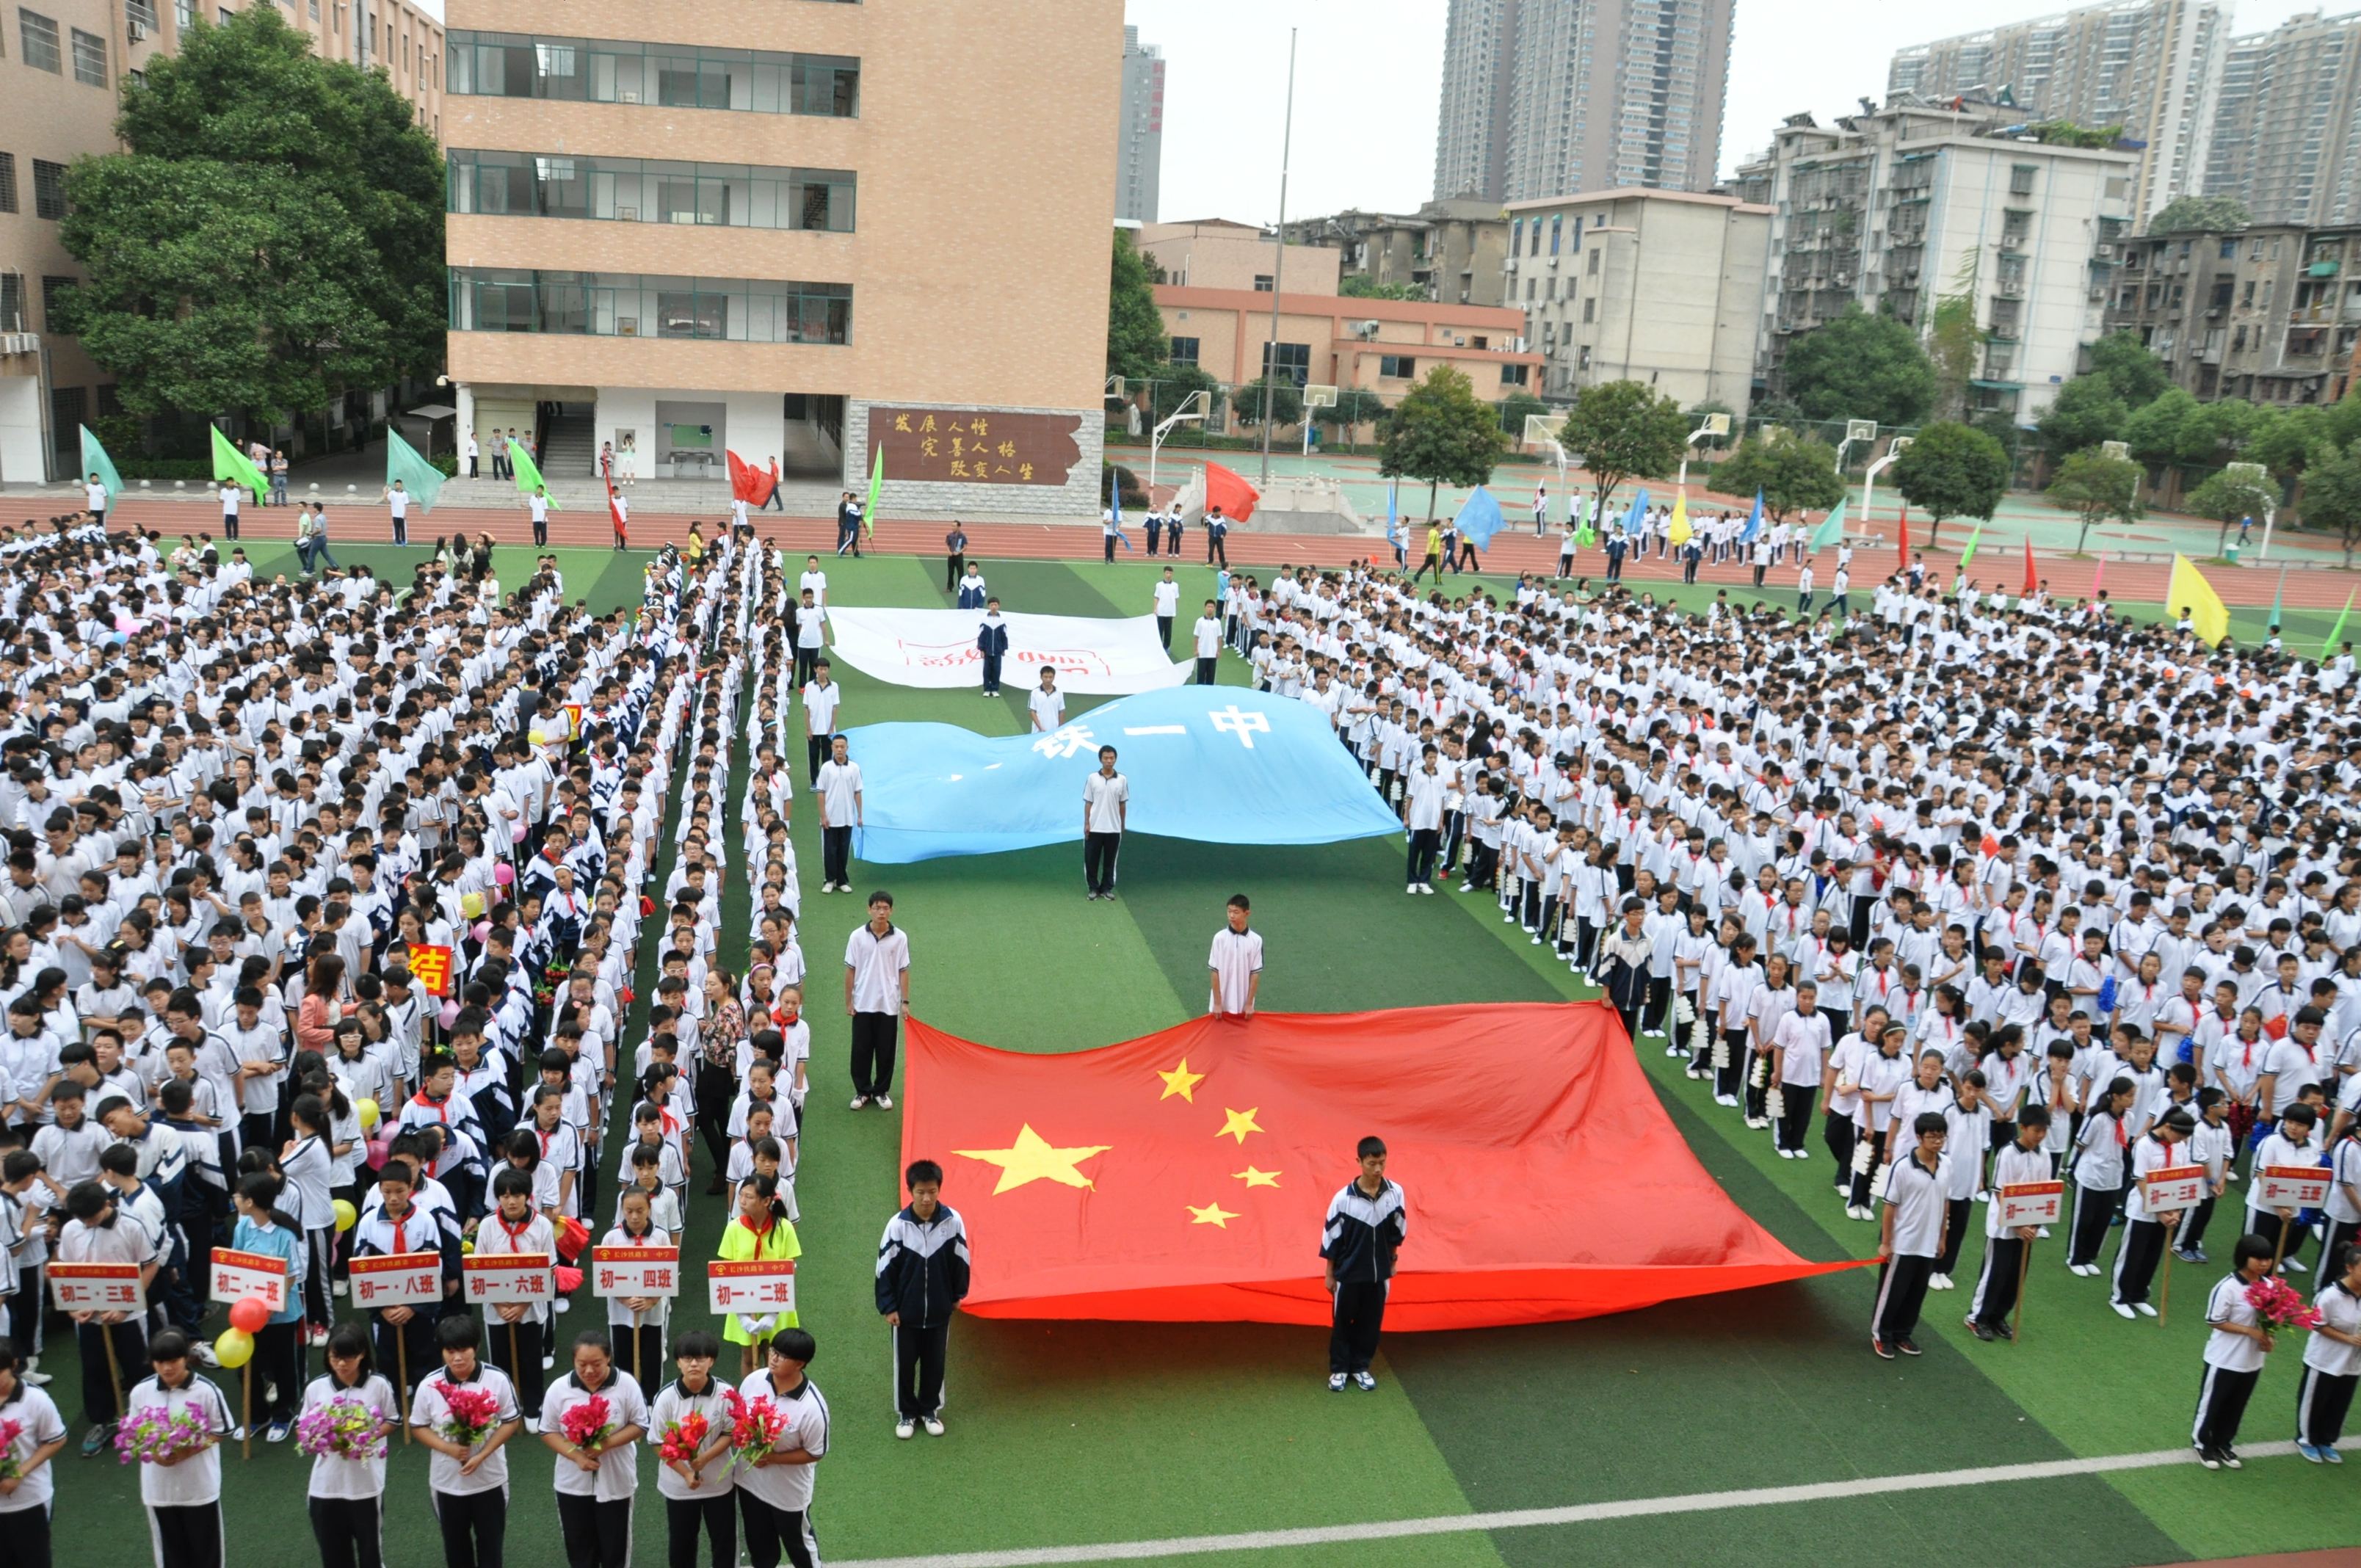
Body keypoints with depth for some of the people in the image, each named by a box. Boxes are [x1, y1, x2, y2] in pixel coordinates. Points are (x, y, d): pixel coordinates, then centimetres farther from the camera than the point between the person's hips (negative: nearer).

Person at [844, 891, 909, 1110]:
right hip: (862, 1004, 0)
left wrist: (905, 1002, -2)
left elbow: (903, 971, -1)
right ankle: (862, 1091, 23)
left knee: (886, 1051, 9)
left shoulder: (900, 937, -6)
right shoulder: (857, 936, -6)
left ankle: (881, 1091, 23)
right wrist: (848, 1002, 0)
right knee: (861, 1050, 8)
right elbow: (850, 970, -1)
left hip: (889, 1005, 0)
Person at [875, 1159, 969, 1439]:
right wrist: (888, 1307, -6)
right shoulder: (898, 1225, -19)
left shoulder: (952, 1220, -16)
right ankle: (907, 1413, 34)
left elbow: (960, 1260, -1)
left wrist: (958, 1294, 8)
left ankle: (930, 1410, 36)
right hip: (906, 1310, -1)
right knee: (905, 1363, 14)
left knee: (935, 1362, 16)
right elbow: (885, 1268, -9)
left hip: (940, 1310, 1)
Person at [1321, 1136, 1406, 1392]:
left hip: (1379, 1273, 3)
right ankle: (1339, 1369, 26)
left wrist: (1392, 1261, 13)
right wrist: (1329, 1273, -4)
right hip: (1348, 1273, -3)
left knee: (1371, 1322, 13)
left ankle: (1360, 1367, 30)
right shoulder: (1344, 1198, -19)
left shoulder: (1395, 1192, -10)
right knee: (1342, 1322, 10)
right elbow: (1331, 1238, -9)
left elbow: (1397, 1231, 6)